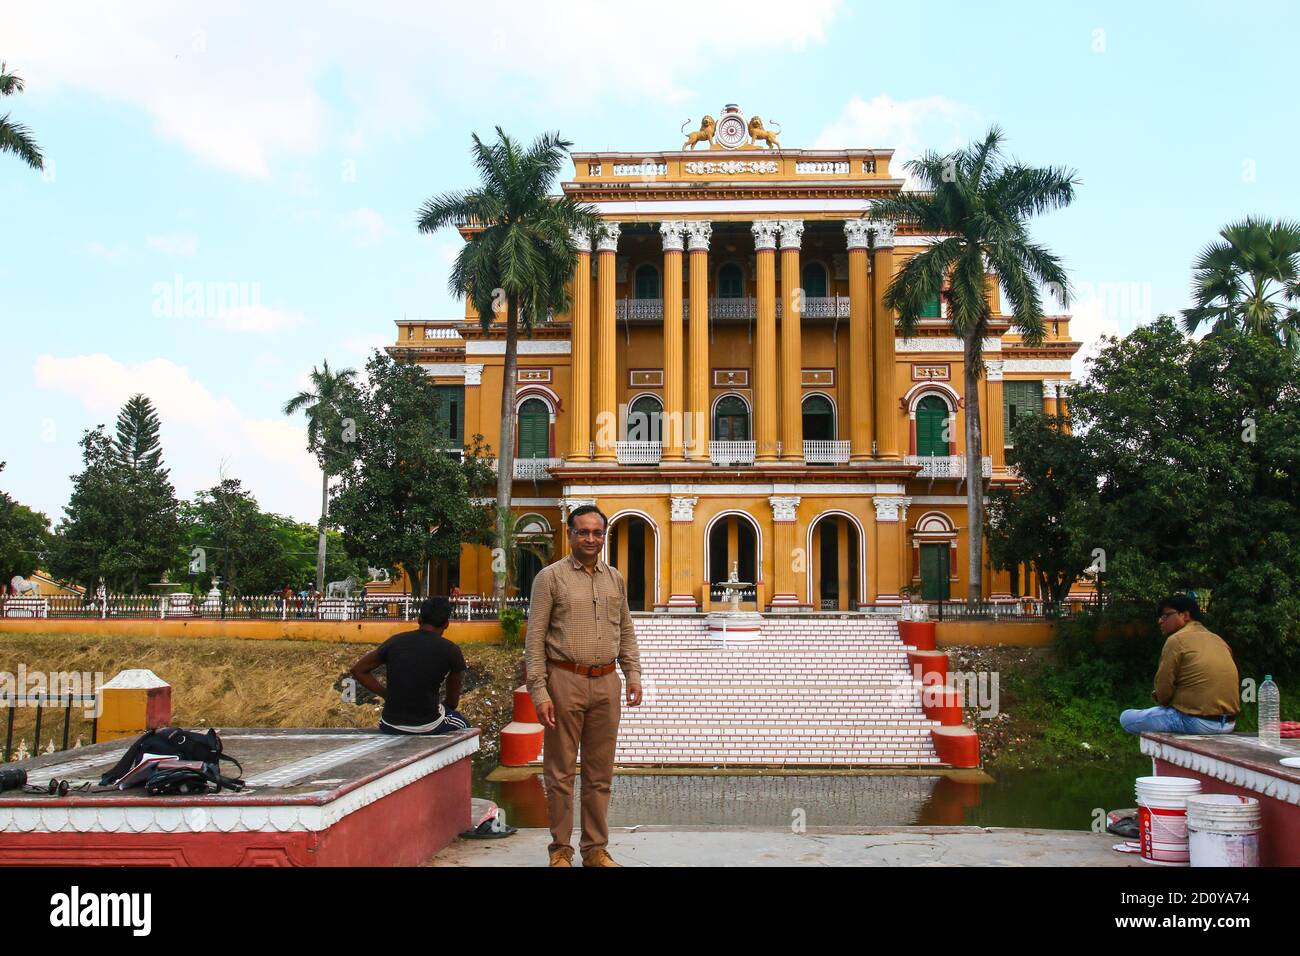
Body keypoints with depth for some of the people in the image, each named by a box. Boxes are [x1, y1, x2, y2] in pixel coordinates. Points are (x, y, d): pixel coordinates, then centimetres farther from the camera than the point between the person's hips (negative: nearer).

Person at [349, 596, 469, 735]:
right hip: (428, 726, -3)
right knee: (462, 723, 31)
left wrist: (386, 694, 10)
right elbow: (452, 701, 5)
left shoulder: (395, 641, 2)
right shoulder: (451, 651, -6)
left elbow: (357, 670, 10)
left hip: (390, 727, 3)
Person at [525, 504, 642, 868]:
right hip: (565, 681, -4)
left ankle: (596, 848, 21)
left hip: (606, 683, 4)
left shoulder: (615, 579, 12)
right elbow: (535, 638, -5)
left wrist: (633, 674, 6)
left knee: (600, 773, 10)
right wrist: (539, 691, -12)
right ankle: (560, 849, 16)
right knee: (560, 772, 3)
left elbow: (626, 632, 18)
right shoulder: (550, 577, -3)